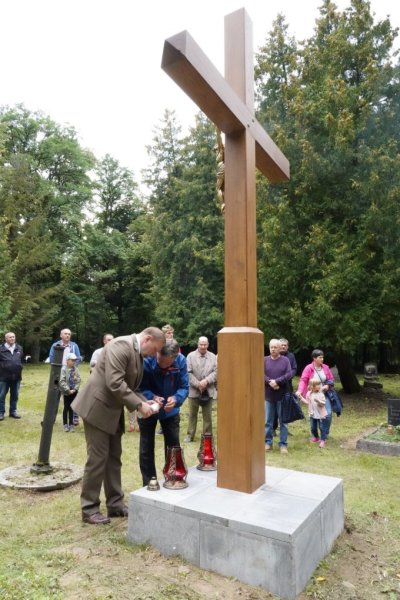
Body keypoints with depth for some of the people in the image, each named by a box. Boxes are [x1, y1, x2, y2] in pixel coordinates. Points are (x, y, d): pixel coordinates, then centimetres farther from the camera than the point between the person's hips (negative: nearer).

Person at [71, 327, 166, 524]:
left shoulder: (137, 354, 9)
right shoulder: (121, 345, -21)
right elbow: (114, 383, -29)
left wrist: (144, 402, 0)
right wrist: (138, 405, -24)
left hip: (113, 410, 10)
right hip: (98, 408, -9)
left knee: (113, 458, 14)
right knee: (98, 458, -1)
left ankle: (115, 504, 26)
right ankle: (89, 509, 14)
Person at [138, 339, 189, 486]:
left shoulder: (181, 361, -23)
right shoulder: (146, 360, -31)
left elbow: (184, 387, -19)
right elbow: (140, 387, -25)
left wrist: (176, 398, -39)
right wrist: (152, 397, -44)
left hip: (171, 410, 2)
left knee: (173, 447, 12)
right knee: (146, 449, 10)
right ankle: (149, 484, 27)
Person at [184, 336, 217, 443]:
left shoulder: (213, 356, 7)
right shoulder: (191, 356, 1)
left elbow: (216, 371, -1)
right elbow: (188, 372, -7)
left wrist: (206, 381, -15)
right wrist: (198, 384, -14)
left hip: (208, 390, 1)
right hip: (194, 390, -1)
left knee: (207, 415, 8)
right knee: (192, 414, 7)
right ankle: (190, 435, 16)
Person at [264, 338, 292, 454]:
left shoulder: (285, 360, 2)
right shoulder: (265, 360, 5)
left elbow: (288, 374, -10)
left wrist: (277, 381, -19)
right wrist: (270, 382, -21)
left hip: (282, 395, -1)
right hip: (268, 395, 1)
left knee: (283, 421, 5)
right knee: (268, 421, 7)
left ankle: (283, 444, 14)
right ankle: (268, 442, 18)